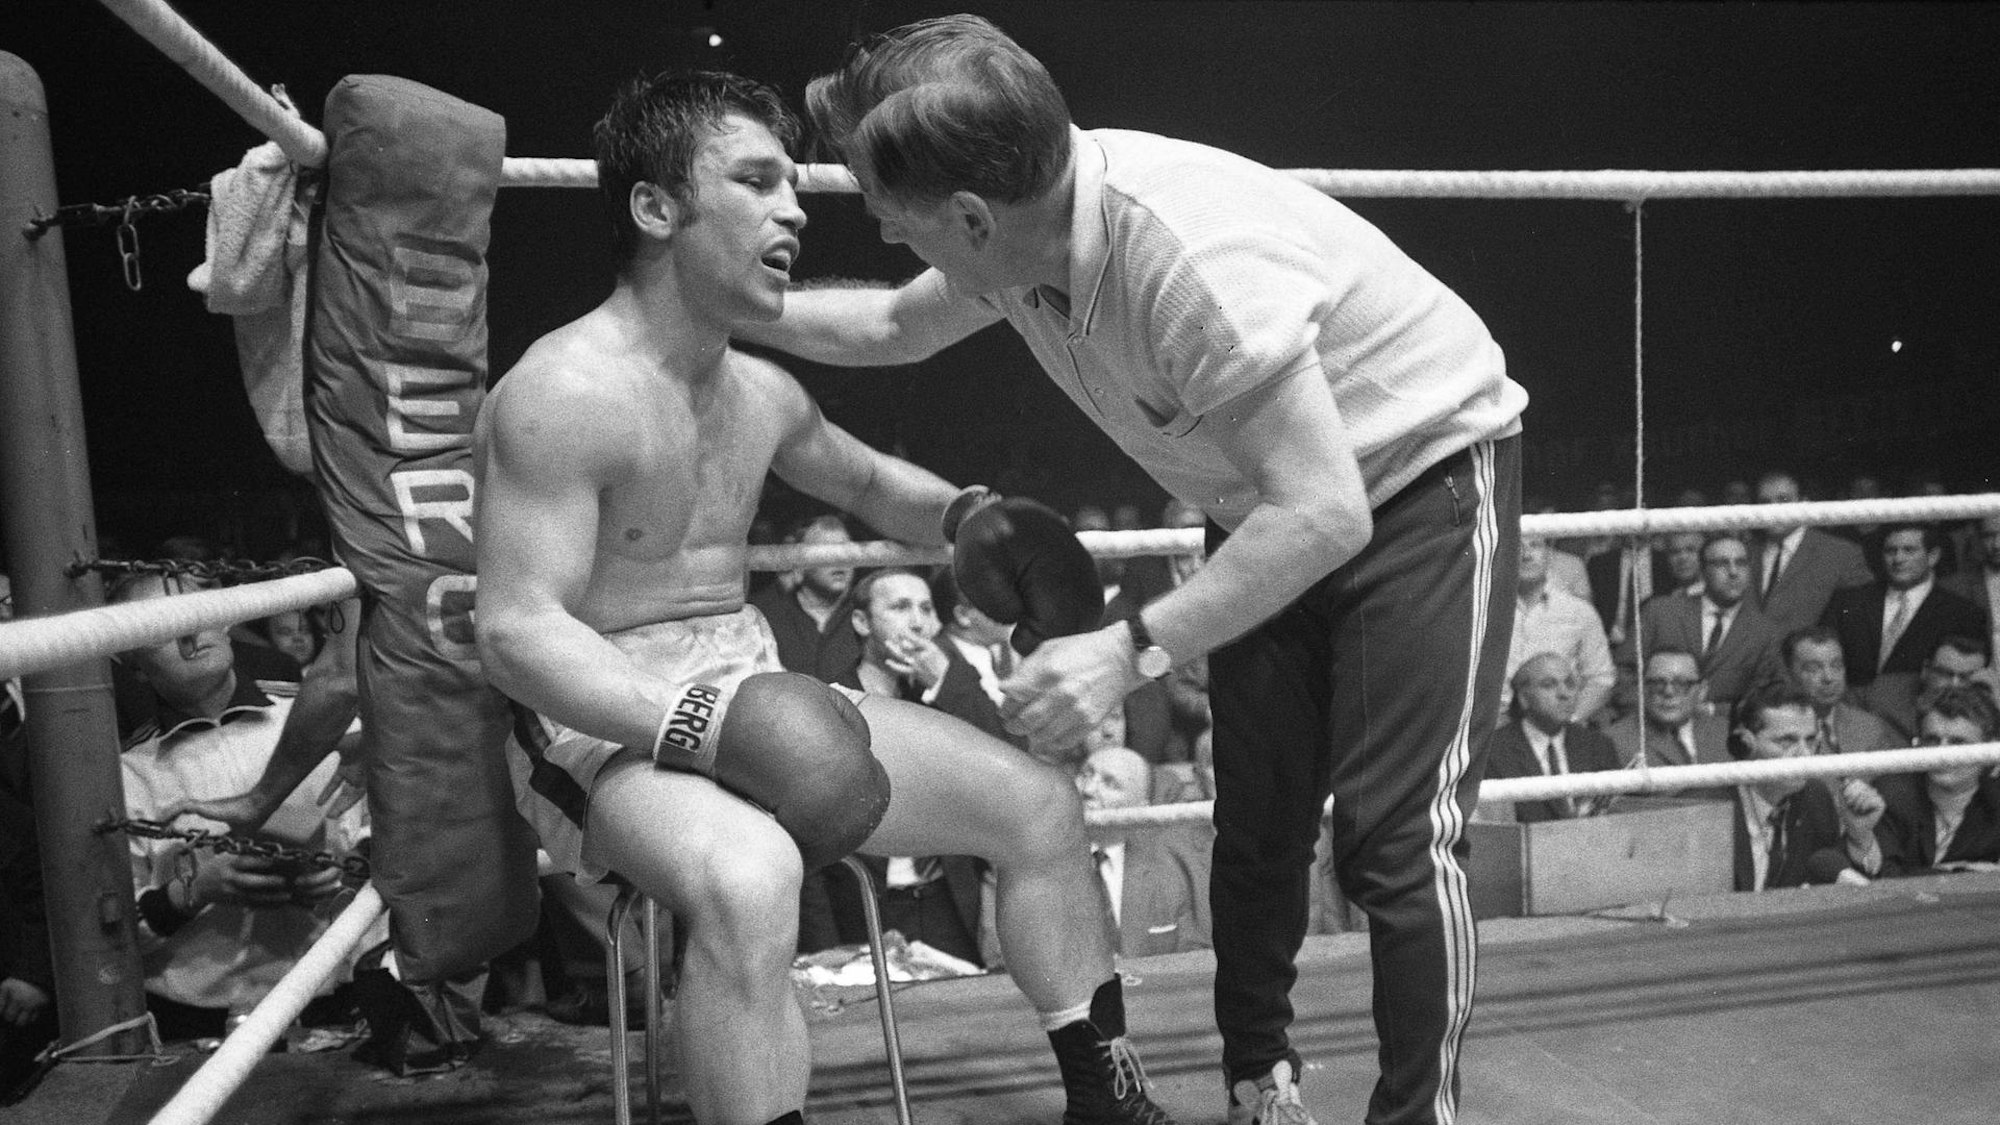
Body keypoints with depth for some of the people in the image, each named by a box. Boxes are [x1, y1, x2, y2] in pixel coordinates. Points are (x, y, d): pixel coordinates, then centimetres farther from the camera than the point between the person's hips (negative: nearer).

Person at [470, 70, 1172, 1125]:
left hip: (759, 694, 8)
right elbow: (515, 632, -23)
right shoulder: (566, 393, -18)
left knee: (1039, 805, 2)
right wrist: (701, 723, -36)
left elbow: (867, 482, 28)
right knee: (748, 882, -41)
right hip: (610, 717, -8)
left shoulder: (763, 394, 8)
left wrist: (963, 516, 8)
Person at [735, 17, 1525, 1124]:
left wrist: (1130, 649, -35)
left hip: (1423, 471, -7)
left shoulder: (1190, 254, -37)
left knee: (1394, 836, -13)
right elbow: (892, 328, 10)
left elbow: (1324, 515, -35)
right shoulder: (1026, 229, -12)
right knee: (1255, 821, 8)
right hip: (1272, 502, 7)